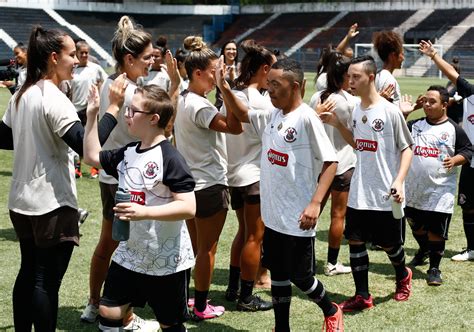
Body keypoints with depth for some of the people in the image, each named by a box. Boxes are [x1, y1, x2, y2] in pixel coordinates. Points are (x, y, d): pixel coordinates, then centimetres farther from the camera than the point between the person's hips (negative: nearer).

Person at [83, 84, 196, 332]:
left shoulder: (170, 158, -19)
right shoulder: (127, 153, 3)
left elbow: (188, 207, -25)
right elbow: (92, 156, 20)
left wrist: (144, 212, -34)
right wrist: (92, 115, 13)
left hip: (167, 261, -7)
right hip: (129, 254, 7)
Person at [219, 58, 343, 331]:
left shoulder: (307, 118, -16)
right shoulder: (272, 116, 5)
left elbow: (331, 162, -16)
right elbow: (243, 115, 22)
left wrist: (316, 203, -24)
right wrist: (225, 89, 3)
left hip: (297, 217, -7)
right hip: (273, 214, 7)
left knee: (300, 276, 7)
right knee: (278, 274, 15)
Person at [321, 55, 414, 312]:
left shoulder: (390, 111, -13)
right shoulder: (356, 110, 5)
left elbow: (406, 148, -7)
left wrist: (399, 181, -18)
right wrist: (337, 124, 5)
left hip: (385, 194, -5)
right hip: (359, 193, 5)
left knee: (389, 244, 9)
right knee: (355, 241, 4)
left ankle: (402, 276, 40)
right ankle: (362, 296, 14)